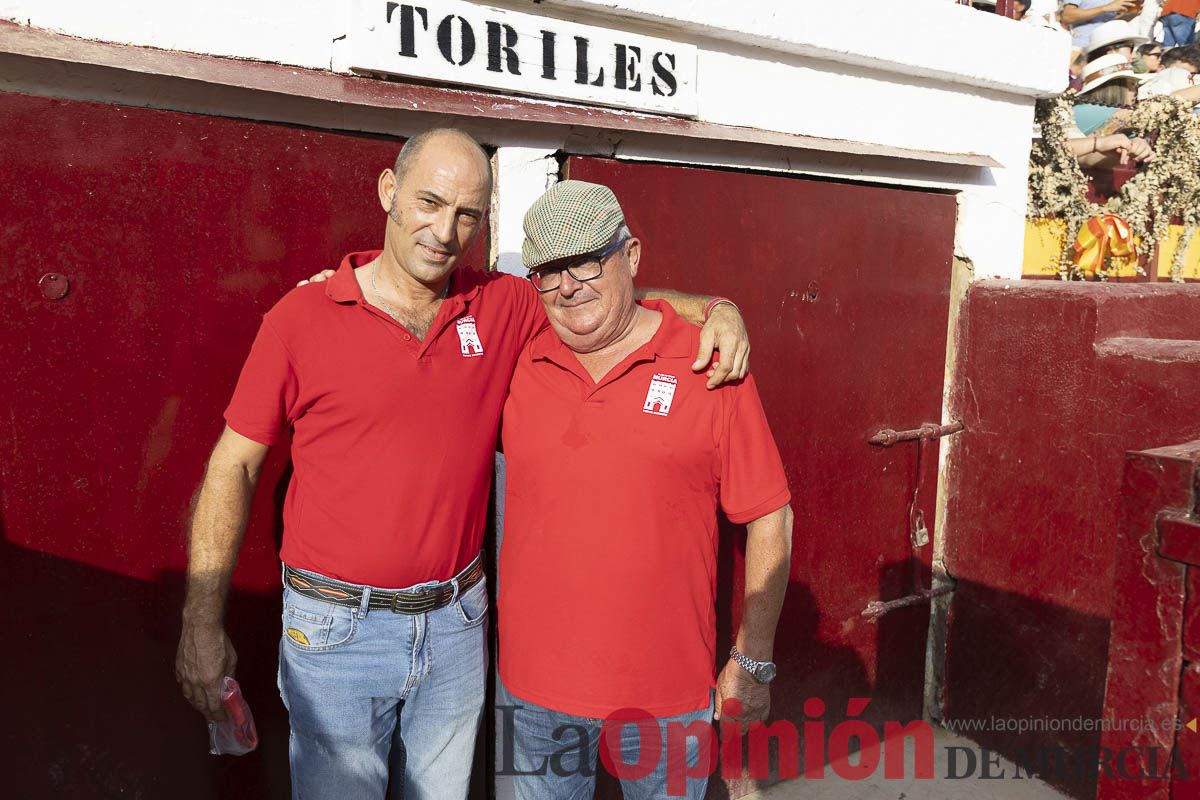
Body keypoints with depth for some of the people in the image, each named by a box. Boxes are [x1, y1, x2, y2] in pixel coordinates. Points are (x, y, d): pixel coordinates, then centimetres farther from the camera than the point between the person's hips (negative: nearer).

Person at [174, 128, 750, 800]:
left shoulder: (504, 309, -2)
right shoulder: (302, 318, -8)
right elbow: (234, 468, -3)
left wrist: (715, 309, -9)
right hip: (337, 630, -2)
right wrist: (203, 623, -4)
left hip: (457, 624, 3)